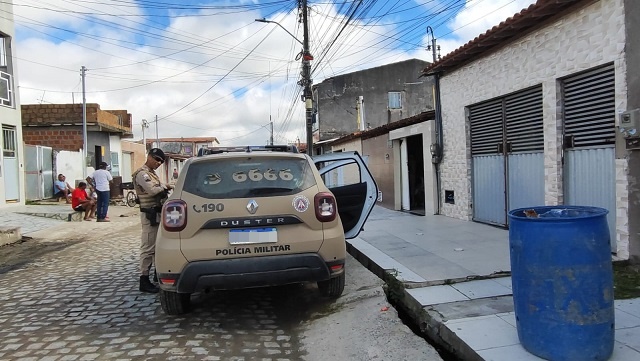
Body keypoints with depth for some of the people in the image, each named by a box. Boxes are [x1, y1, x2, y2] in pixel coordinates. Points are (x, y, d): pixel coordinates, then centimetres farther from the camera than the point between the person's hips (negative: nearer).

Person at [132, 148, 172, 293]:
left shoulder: (152, 173, 21)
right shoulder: (142, 173, -11)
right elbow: (153, 190, -24)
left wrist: (164, 188, 2)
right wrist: (165, 187, -8)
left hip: (157, 214, 10)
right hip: (150, 215, -10)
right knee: (148, 248, -8)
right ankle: (144, 281, -3)